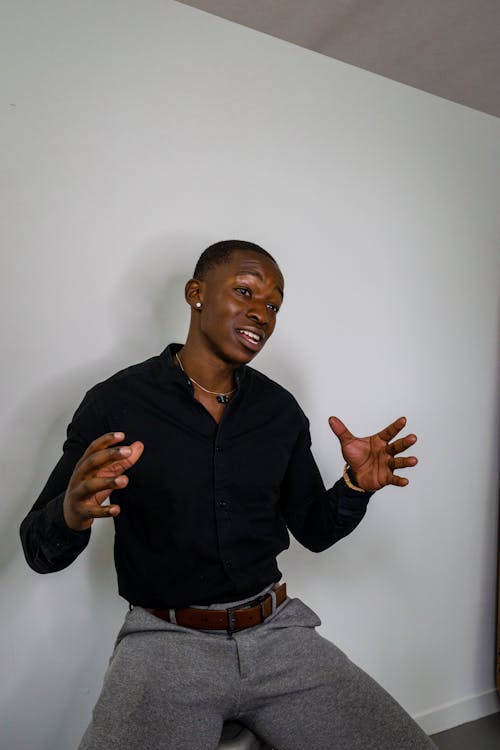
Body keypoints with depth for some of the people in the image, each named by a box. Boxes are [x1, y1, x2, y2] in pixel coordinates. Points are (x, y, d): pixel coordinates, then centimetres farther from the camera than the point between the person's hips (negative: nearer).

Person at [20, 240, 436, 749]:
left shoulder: (280, 409, 2)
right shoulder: (115, 403, -9)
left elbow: (315, 531, 11)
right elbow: (39, 551, -5)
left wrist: (356, 485, -9)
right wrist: (70, 513, -28)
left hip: (277, 631, 4)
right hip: (165, 642, -3)